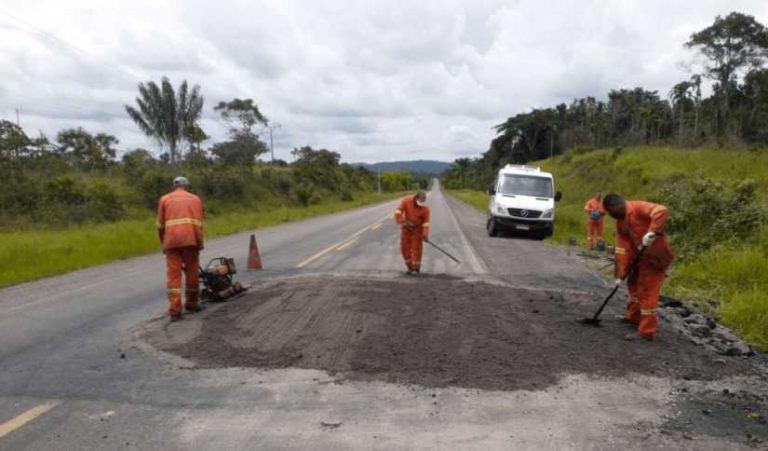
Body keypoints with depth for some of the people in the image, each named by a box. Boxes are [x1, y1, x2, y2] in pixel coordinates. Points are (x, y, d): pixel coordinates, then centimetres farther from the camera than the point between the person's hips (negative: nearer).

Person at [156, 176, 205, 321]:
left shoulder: (164, 199, 18)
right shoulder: (195, 199, 16)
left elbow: (160, 225, 13)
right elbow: (199, 223, 5)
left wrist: (164, 243, 24)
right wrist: (200, 243, 6)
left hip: (171, 240, 1)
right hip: (190, 239, 0)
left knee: (173, 274, 1)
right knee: (192, 272, 12)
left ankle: (175, 310, -5)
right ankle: (192, 303, 24)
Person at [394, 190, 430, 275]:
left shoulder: (425, 208, -19)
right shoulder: (406, 200, -18)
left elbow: (426, 222, -17)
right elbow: (398, 211, -20)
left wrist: (425, 234, -28)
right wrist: (402, 222, -31)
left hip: (417, 228, -2)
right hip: (406, 227, 2)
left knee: (416, 247, -7)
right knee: (405, 247, 3)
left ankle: (416, 268, 4)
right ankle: (410, 267, 17)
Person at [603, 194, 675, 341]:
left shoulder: (638, 207, -16)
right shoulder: (620, 222, 9)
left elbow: (661, 211, -33)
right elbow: (622, 248, 3)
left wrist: (652, 231, -42)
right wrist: (620, 274, -3)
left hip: (655, 255, -10)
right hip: (641, 256, 10)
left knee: (647, 292, -5)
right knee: (634, 283, 23)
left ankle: (647, 332, 2)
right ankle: (633, 317, 41)